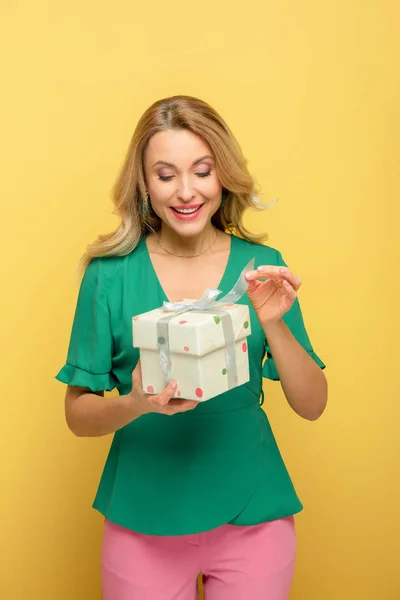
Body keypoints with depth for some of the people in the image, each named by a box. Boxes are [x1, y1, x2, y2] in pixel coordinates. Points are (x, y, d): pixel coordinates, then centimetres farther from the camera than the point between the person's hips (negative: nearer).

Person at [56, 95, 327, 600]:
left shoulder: (262, 266, -4)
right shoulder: (110, 273, -8)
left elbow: (312, 406, -4)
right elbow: (77, 414, -5)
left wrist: (274, 325, -20)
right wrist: (138, 404, -25)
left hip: (251, 515, 2)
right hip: (142, 518, -1)